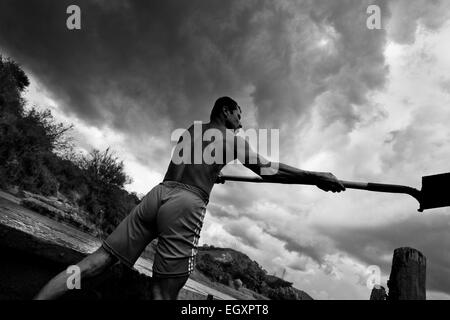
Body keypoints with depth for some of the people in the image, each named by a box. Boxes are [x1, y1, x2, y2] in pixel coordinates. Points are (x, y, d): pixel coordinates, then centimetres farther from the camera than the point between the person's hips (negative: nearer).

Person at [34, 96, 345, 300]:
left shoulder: (191, 129, 26)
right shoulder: (232, 139, 9)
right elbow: (269, 170, 2)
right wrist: (316, 177, 8)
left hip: (158, 193, 6)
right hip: (186, 205, -6)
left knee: (96, 261, 3)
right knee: (163, 293, -7)